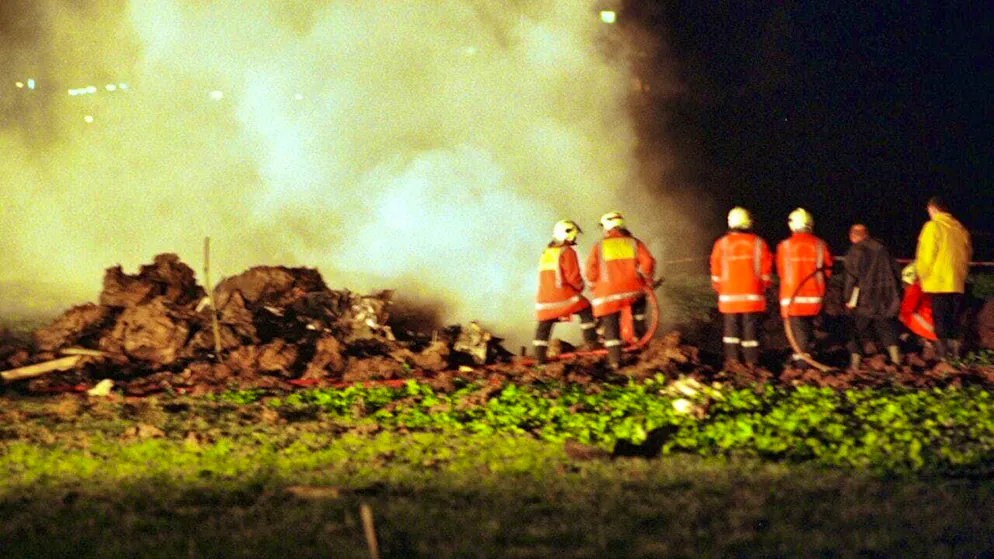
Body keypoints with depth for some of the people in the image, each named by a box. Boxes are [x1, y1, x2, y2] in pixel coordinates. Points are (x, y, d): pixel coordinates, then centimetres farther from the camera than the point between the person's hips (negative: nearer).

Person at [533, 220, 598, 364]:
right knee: (586, 311, 12)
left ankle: (540, 356, 7)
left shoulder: (546, 253, 17)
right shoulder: (567, 252, -7)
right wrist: (580, 286, 7)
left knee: (544, 325, 10)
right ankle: (591, 340, 10)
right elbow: (573, 276, -13)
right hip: (563, 293, -6)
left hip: (544, 296, 6)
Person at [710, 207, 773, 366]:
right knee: (750, 329, 3)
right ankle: (751, 361, 2)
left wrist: (719, 289, 14)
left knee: (731, 327, 7)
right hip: (753, 295, 0)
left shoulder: (722, 244, -2)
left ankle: (732, 360, 2)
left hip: (729, 295, 0)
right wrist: (762, 288, 12)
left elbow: (716, 270, 2)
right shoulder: (758, 243, -2)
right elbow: (766, 270, 0)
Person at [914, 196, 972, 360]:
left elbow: (926, 256, -12)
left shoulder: (933, 227, -9)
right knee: (953, 321, 12)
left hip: (938, 284, -6)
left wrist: (922, 275, 4)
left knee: (940, 321, -1)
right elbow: (967, 255, 17)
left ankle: (942, 354, -4)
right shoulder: (960, 228, 10)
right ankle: (955, 354, 11)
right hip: (957, 284, 6)